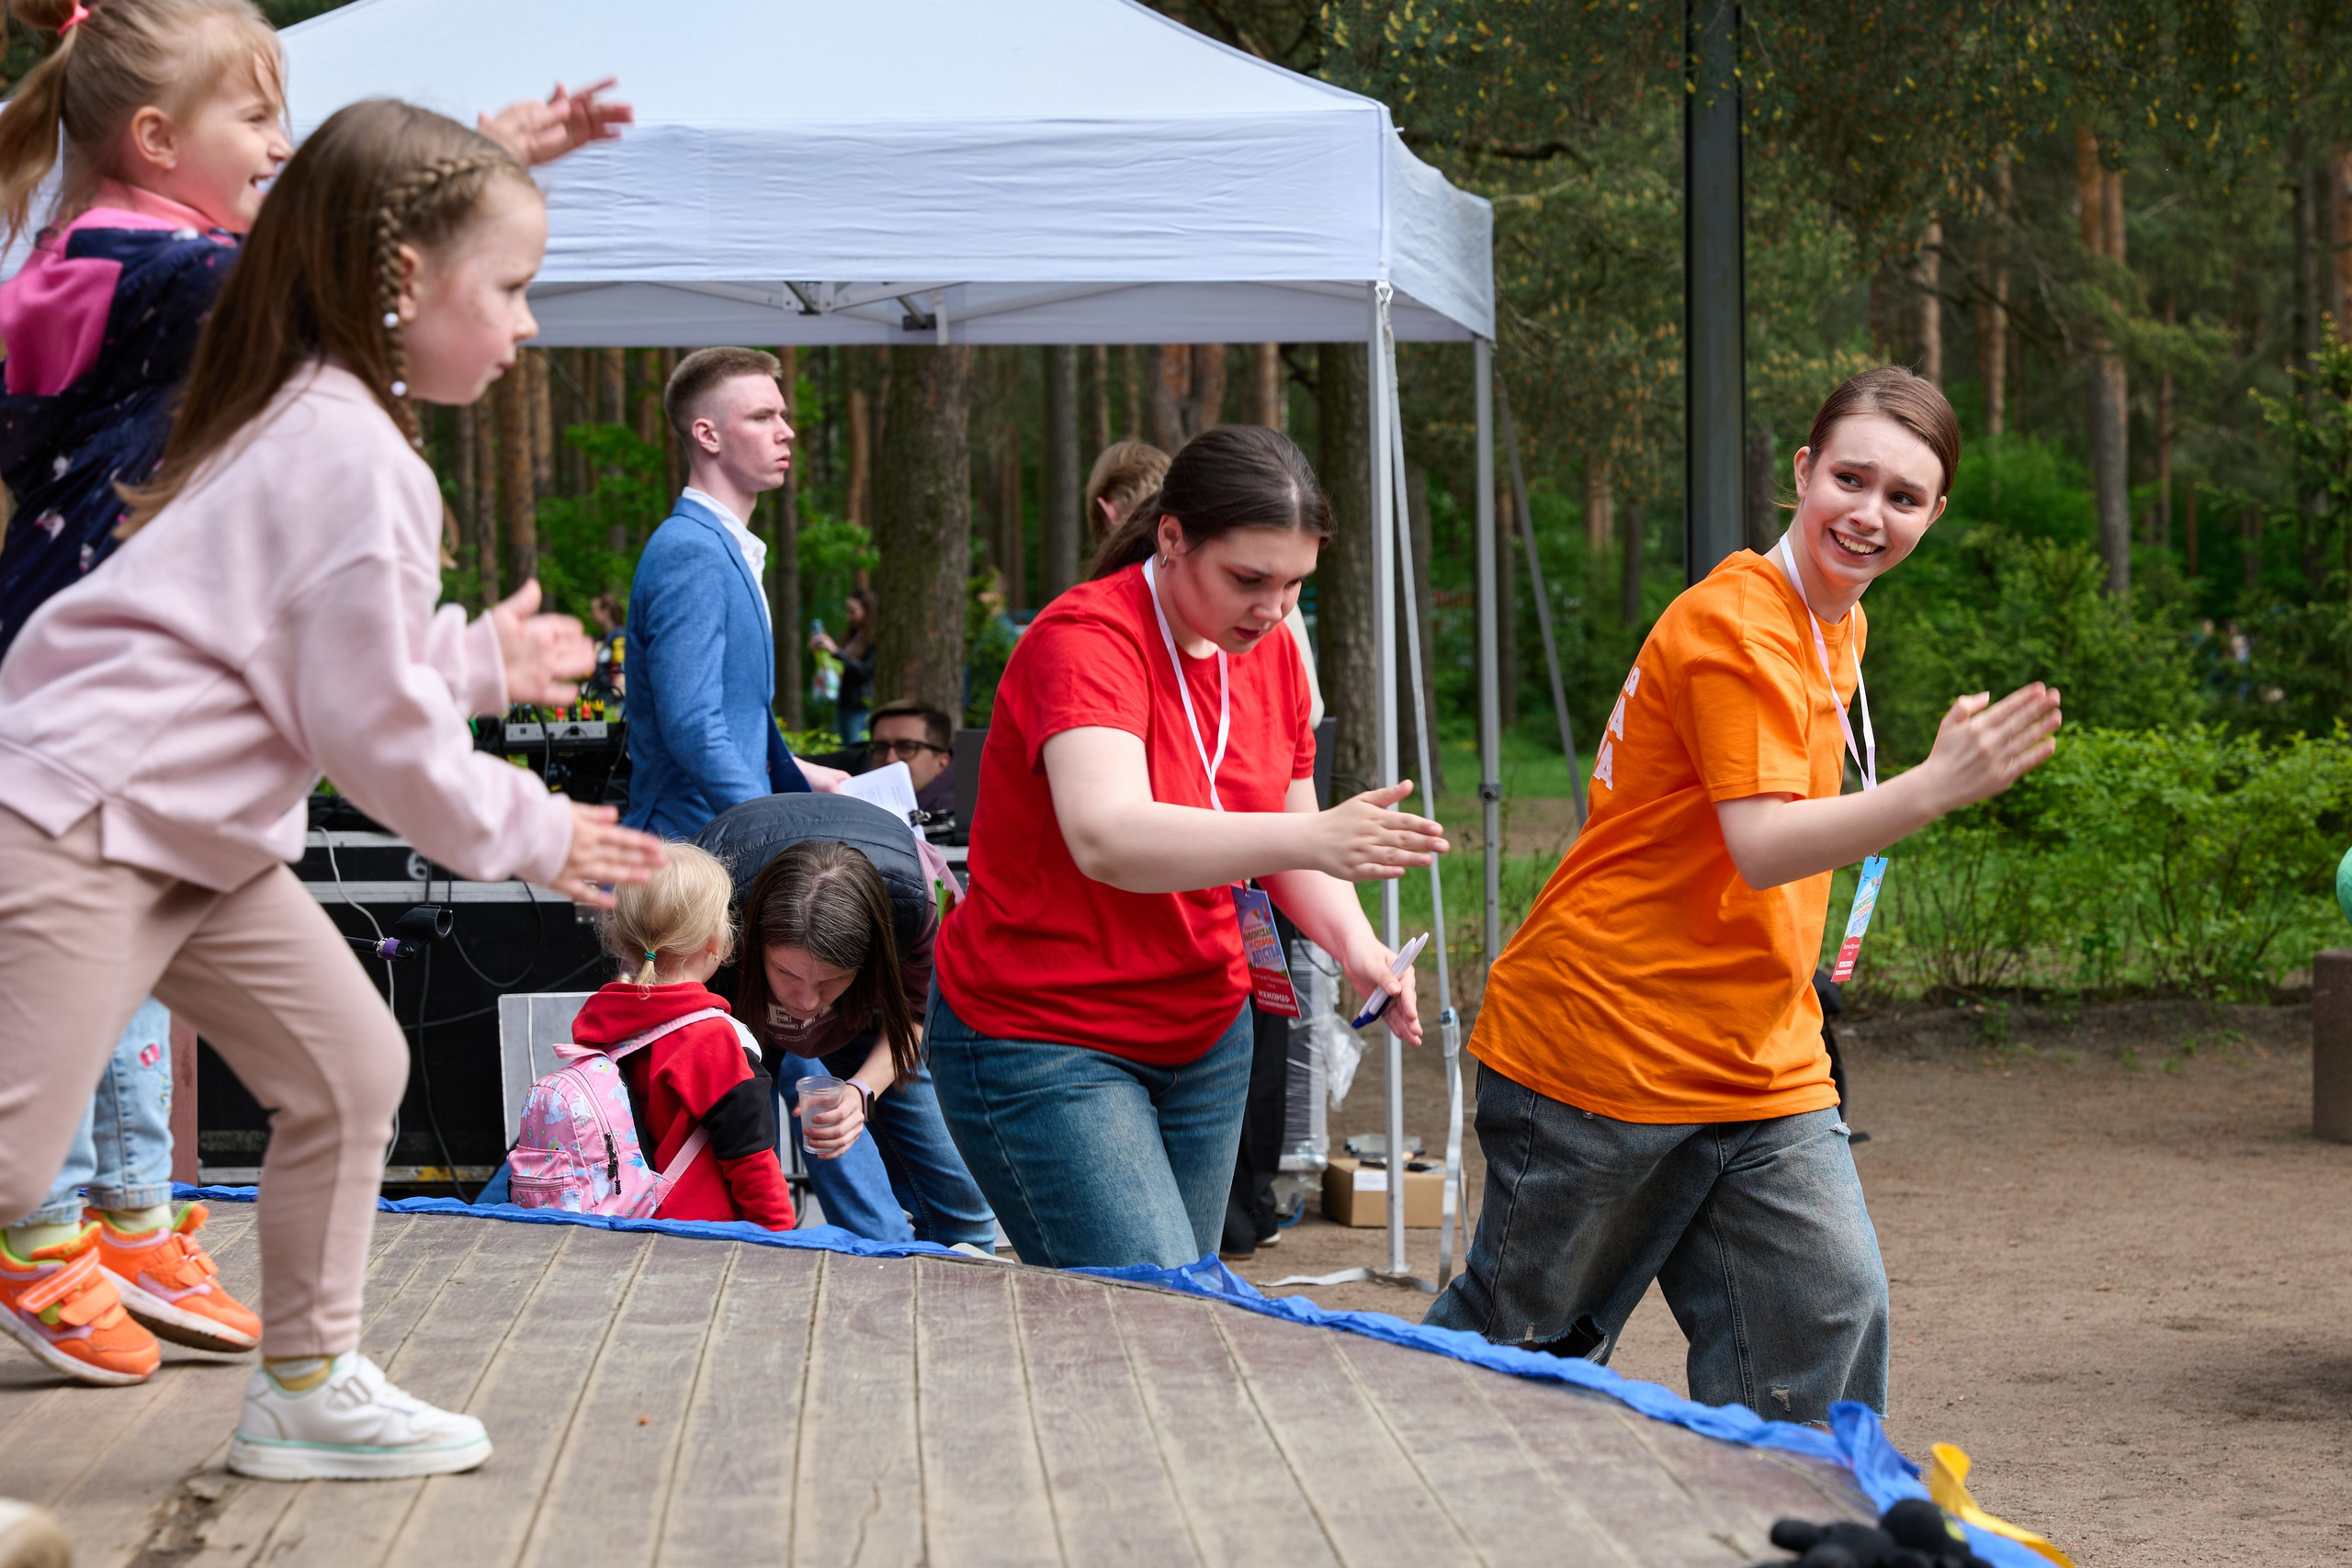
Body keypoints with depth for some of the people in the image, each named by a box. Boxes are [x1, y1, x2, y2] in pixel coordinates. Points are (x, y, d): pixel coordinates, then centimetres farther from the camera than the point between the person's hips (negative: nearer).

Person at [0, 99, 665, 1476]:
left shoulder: (312, 422, 14)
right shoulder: (355, 458, -17)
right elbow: (370, 725, -17)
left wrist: (475, 655, 32)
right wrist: (526, 833, -5)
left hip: (199, 832, 11)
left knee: (351, 1066, 10)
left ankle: (309, 1386, 18)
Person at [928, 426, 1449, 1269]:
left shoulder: (1269, 651, 3)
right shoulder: (1085, 638, -21)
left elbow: (1284, 838, 10)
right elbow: (1108, 839, -38)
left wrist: (1357, 945, -12)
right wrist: (1311, 837, -50)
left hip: (1206, 1039, 8)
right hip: (1040, 1040, -7)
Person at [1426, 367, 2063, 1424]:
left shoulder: (1837, 626, 12)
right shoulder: (1736, 627, -19)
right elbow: (1762, 847, -30)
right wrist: (1935, 788, -41)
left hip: (1761, 1071, 8)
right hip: (1600, 1049, -8)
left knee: (1832, 1316, -6)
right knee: (1521, 1342, 6)